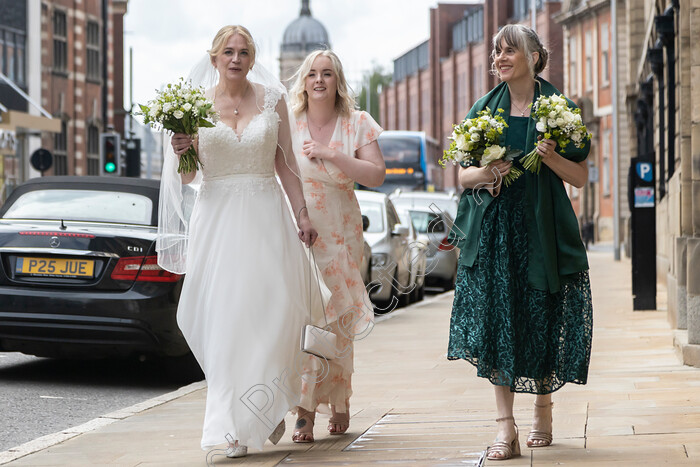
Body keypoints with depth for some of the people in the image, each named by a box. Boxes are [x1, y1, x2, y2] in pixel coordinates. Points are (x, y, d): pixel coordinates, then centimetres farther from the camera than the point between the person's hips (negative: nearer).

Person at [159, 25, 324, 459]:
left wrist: (303, 214, 6)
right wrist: (181, 151, -14)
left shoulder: (272, 99, 7)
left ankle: (268, 405, 11)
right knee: (223, 315, -5)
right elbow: (186, 178, 7)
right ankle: (236, 426, 1)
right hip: (217, 217, 0)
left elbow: (285, 162, 11)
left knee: (273, 308, -9)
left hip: (265, 215, 0)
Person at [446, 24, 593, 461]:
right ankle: (506, 426, -10)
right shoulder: (485, 108, 9)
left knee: (542, 320, 4)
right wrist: (485, 173, -11)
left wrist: (551, 157, -16)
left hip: (541, 228, -1)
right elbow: (463, 175, 10)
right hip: (493, 227, 1)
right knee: (497, 321, -8)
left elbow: (580, 176, 2)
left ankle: (543, 408, 26)